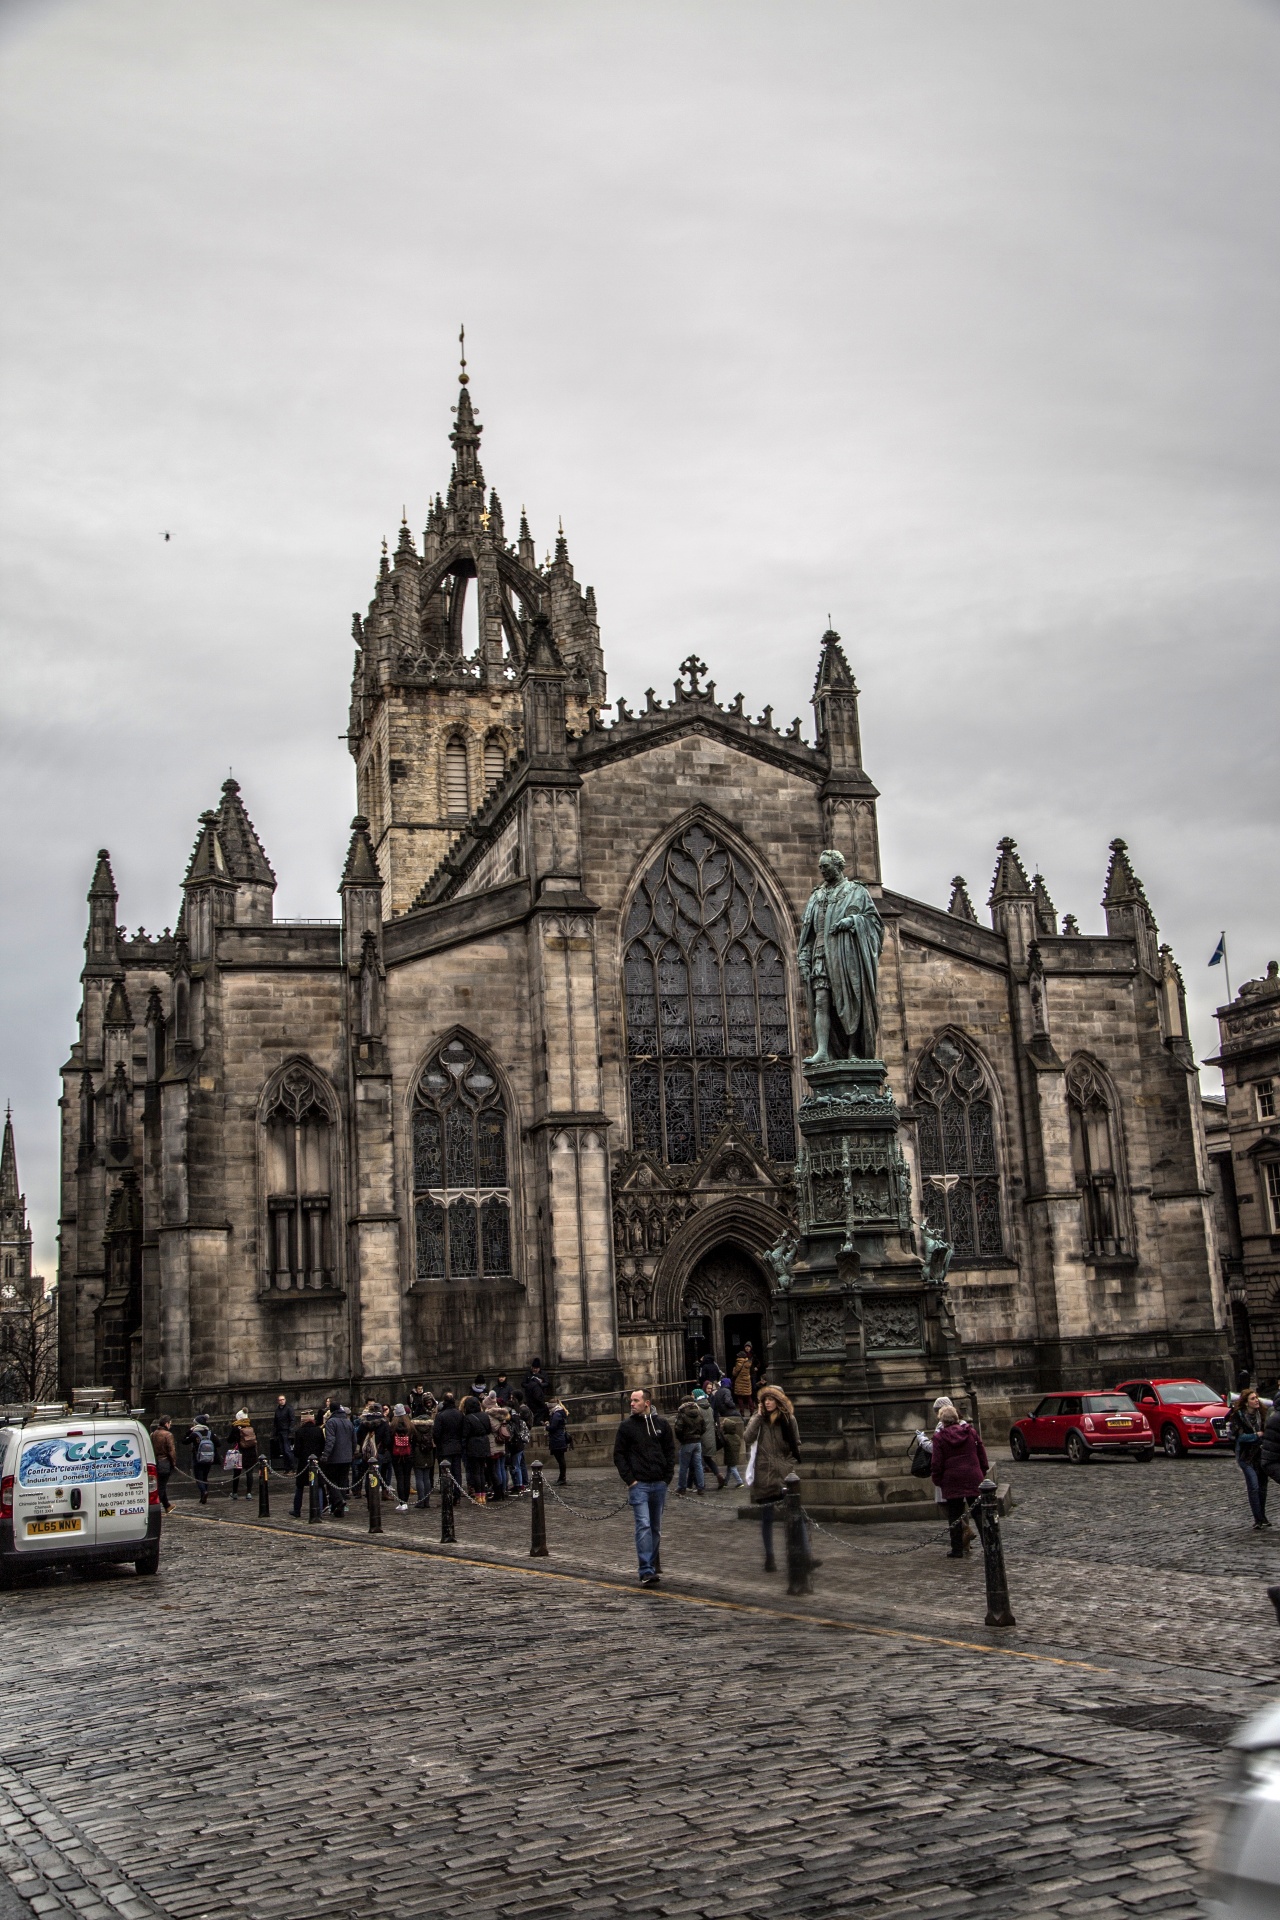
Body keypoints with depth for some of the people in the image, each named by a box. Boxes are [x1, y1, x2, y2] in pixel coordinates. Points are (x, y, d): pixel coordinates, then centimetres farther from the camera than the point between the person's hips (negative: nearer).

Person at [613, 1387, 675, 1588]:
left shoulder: (661, 1424, 6)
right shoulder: (627, 1426, 0)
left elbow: (670, 1451, 11)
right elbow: (618, 1455, 1)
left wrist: (667, 1477, 2)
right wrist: (629, 1479, -7)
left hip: (659, 1484, 3)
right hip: (638, 1484, -3)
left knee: (656, 1528, 12)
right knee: (643, 1526, -13)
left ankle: (654, 1566, 23)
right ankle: (646, 1571, -16)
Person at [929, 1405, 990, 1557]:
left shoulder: (939, 1437, -6)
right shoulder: (971, 1432, 3)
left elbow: (937, 1463, -7)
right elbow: (982, 1455, 8)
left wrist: (937, 1480, 6)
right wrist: (982, 1473, 18)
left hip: (952, 1482, -2)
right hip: (973, 1480, 2)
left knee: (954, 1516, 5)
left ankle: (957, 1550, 6)